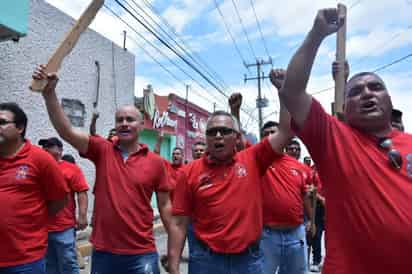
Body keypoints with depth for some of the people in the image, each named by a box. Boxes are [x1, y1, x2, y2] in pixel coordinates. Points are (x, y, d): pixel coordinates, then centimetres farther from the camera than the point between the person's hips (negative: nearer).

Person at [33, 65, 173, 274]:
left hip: (142, 254, -1)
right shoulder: (102, 150, -2)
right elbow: (66, 130, -13)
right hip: (103, 252, 2)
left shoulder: (156, 162, -4)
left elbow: (164, 205, 1)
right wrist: (49, 92, -24)